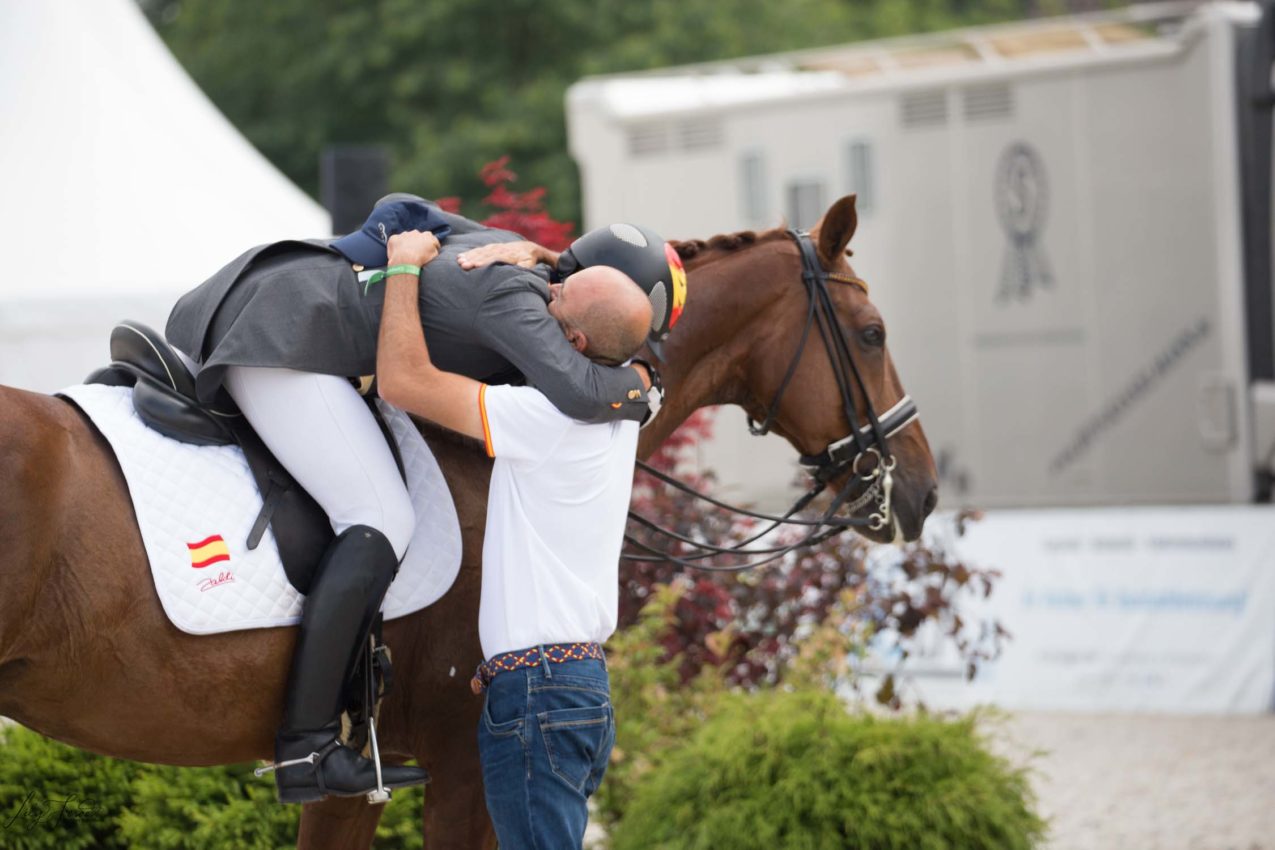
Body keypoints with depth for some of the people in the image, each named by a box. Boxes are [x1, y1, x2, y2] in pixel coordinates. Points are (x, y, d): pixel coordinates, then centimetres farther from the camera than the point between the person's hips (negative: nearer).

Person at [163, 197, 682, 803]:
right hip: (281, 338, -11)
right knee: (382, 525, -15)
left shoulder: (511, 249, 12)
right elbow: (579, 392, -31)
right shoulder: (512, 298, -15)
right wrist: (634, 385, -8)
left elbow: (400, 211, 26)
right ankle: (306, 750, -17)